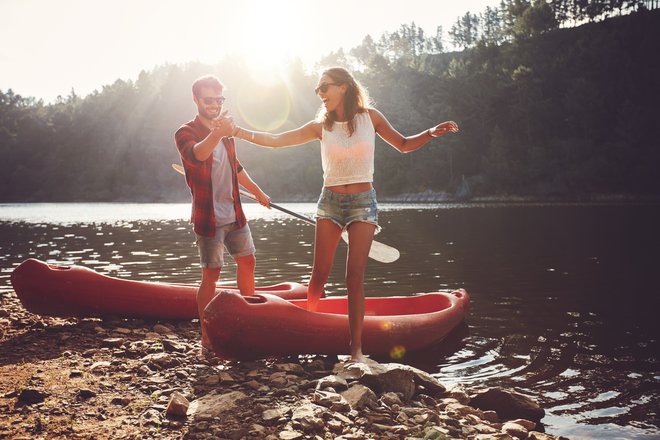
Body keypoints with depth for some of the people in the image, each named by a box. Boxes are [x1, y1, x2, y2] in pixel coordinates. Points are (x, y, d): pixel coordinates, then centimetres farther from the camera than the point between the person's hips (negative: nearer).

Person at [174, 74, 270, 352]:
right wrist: (217, 134, -53)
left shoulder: (225, 132, 13)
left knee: (247, 262, 15)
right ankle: (207, 339, 3)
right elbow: (195, 156, -35)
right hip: (208, 219, -7)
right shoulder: (186, 133, -10)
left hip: (234, 214, 8)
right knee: (211, 275, -6)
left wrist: (257, 192, 36)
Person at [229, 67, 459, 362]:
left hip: (363, 203, -1)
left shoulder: (369, 117, 2)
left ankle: (356, 347, -1)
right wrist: (237, 131, -8)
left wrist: (431, 133, -4)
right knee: (319, 273, -2)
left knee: (355, 276, -6)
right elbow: (274, 140, 1)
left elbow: (404, 145, 12)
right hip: (330, 202, 2)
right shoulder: (321, 127, 3)